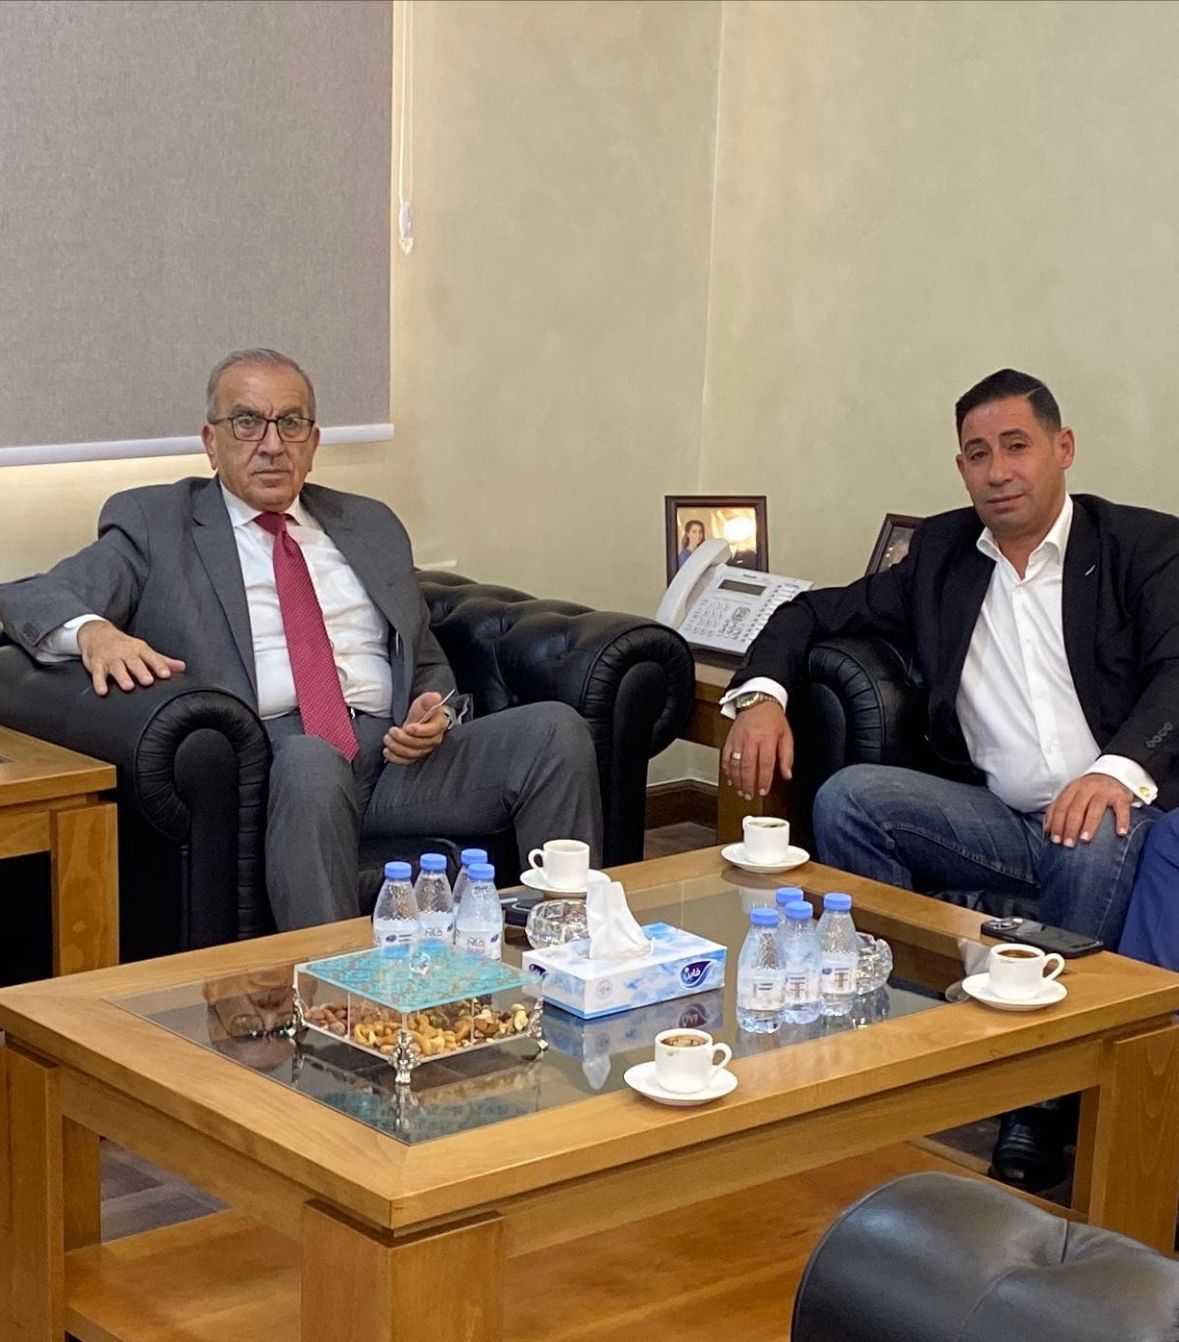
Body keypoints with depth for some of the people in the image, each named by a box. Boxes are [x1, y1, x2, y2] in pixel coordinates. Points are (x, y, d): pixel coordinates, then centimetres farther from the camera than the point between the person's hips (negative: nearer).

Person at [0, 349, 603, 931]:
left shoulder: (371, 526, 25)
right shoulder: (155, 524, 13)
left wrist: (436, 710, 3)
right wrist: (94, 631, -23)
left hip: (396, 752, 4)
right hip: (270, 753, -4)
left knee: (555, 729, -21)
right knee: (310, 761, -40)